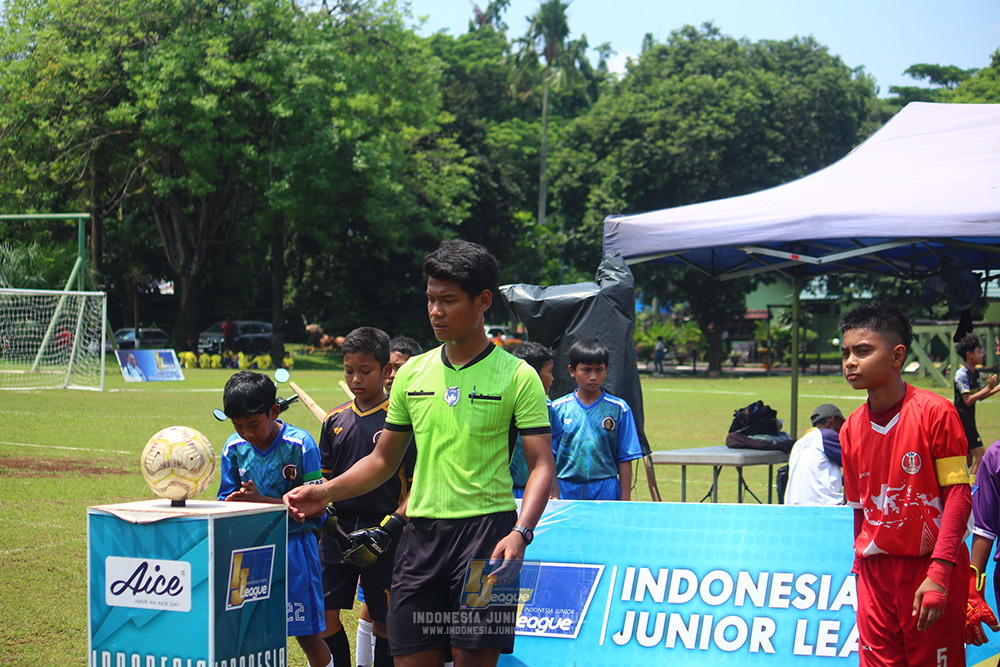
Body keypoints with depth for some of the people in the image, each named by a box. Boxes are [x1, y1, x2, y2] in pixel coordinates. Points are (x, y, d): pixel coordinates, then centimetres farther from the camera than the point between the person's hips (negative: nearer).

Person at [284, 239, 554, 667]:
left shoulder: (517, 377, -2)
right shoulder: (412, 374, 11)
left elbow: (541, 465, -6)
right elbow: (383, 459, 20)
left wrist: (519, 534, -21)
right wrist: (326, 492, 6)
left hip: (486, 532, -4)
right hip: (421, 531, 4)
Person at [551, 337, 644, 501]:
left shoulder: (619, 409, 2)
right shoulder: (558, 408, 5)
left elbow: (625, 458, 2)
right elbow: (550, 457, 6)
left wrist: (625, 499, -2)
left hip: (606, 493, -1)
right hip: (567, 492, 1)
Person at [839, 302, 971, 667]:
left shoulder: (935, 411, -9)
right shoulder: (851, 429, 7)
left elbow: (958, 494, -12)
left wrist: (938, 574, -19)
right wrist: (862, 568, 13)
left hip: (931, 570, -4)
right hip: (876, 574, 5)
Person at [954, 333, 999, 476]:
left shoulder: (975, 372, 11)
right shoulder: (962, 374, -16)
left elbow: (980, 396, 21)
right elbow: (968, 400, -22)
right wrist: (988, 388, -24)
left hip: (969, 421, 9)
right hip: (962, 420, -9)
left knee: (968, 461, 10)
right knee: (981, 454, -12)